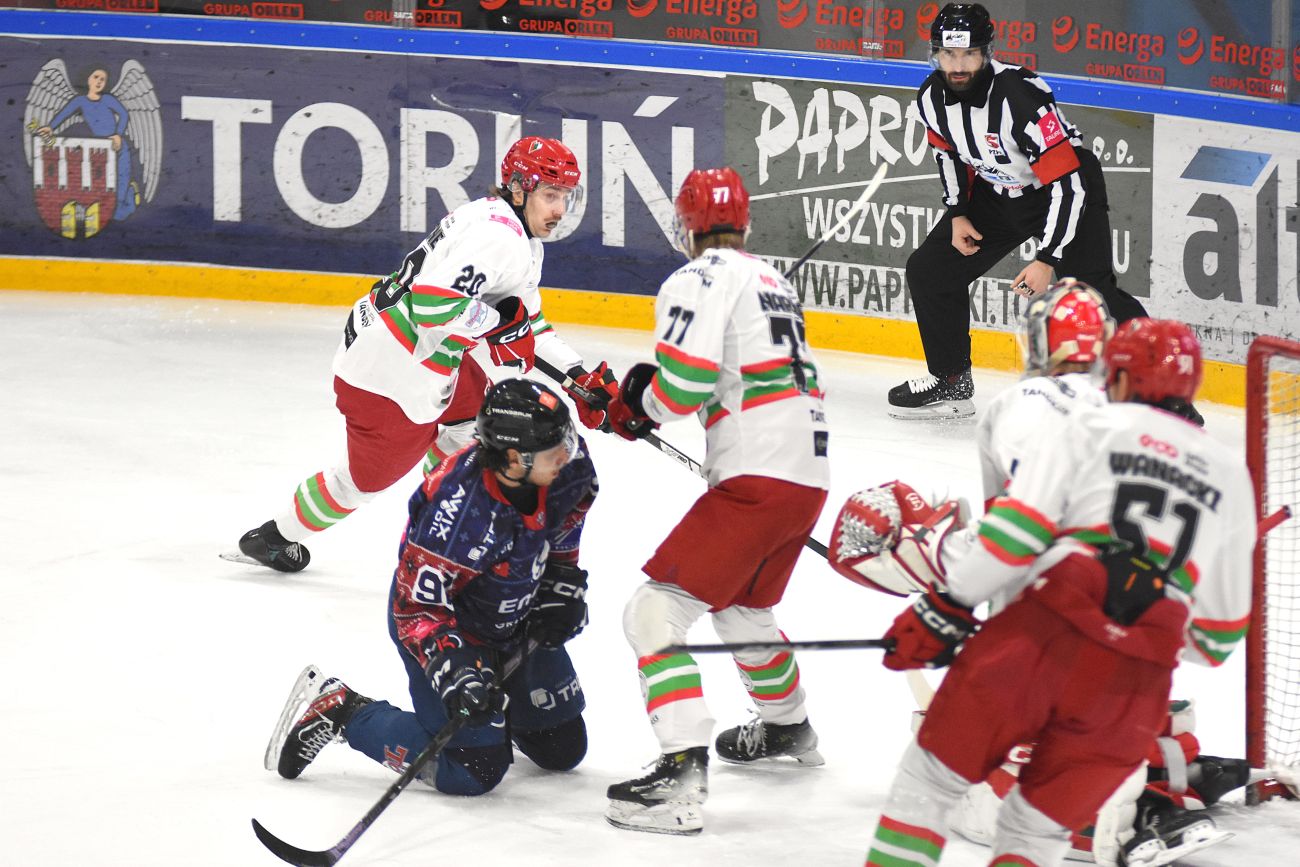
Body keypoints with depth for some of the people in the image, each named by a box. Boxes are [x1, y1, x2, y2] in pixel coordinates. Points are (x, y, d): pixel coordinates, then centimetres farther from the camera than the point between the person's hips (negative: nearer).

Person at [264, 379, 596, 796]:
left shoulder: (568, 467, -19)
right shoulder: (459, 510, -39)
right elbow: (416, 606, -29)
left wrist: (563, 588, -1)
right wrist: (454, 671, -39)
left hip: (517, 617, 7)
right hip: (447, 622, -7)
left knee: (563, 748, 11)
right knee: (475, 769, -12)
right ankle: (336, 708, 1)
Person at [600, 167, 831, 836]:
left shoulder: (699, 280, -7)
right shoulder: (771, 280, 21)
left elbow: (684, 384, -17)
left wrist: (638, 408, 4)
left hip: (757, 478, -9)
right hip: (809, 476, 9)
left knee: (657, 610, -11)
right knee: (742, 608, 32)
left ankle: (682, 777, -22)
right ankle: (788, 727, 54)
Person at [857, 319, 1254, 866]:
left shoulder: (1084, 431, 10)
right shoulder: (1231, 477, 22)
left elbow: (1013, 532, -3)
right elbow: (1218, 632, 23)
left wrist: (944, 610, 4)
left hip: (1043, 636, -3)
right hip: (1135, 686, 3)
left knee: (928, 780, 12)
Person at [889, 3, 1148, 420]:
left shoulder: (1023, 97, -34)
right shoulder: (932, 97, -13)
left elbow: (1068, 183, -33)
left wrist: (1047, 260, -34)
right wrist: (958, 214, 1)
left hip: (1063, 186, -7)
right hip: (995, 192, 7)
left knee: (1093, 294, -20)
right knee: (930, 271, 3)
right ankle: (951, 382, 19)